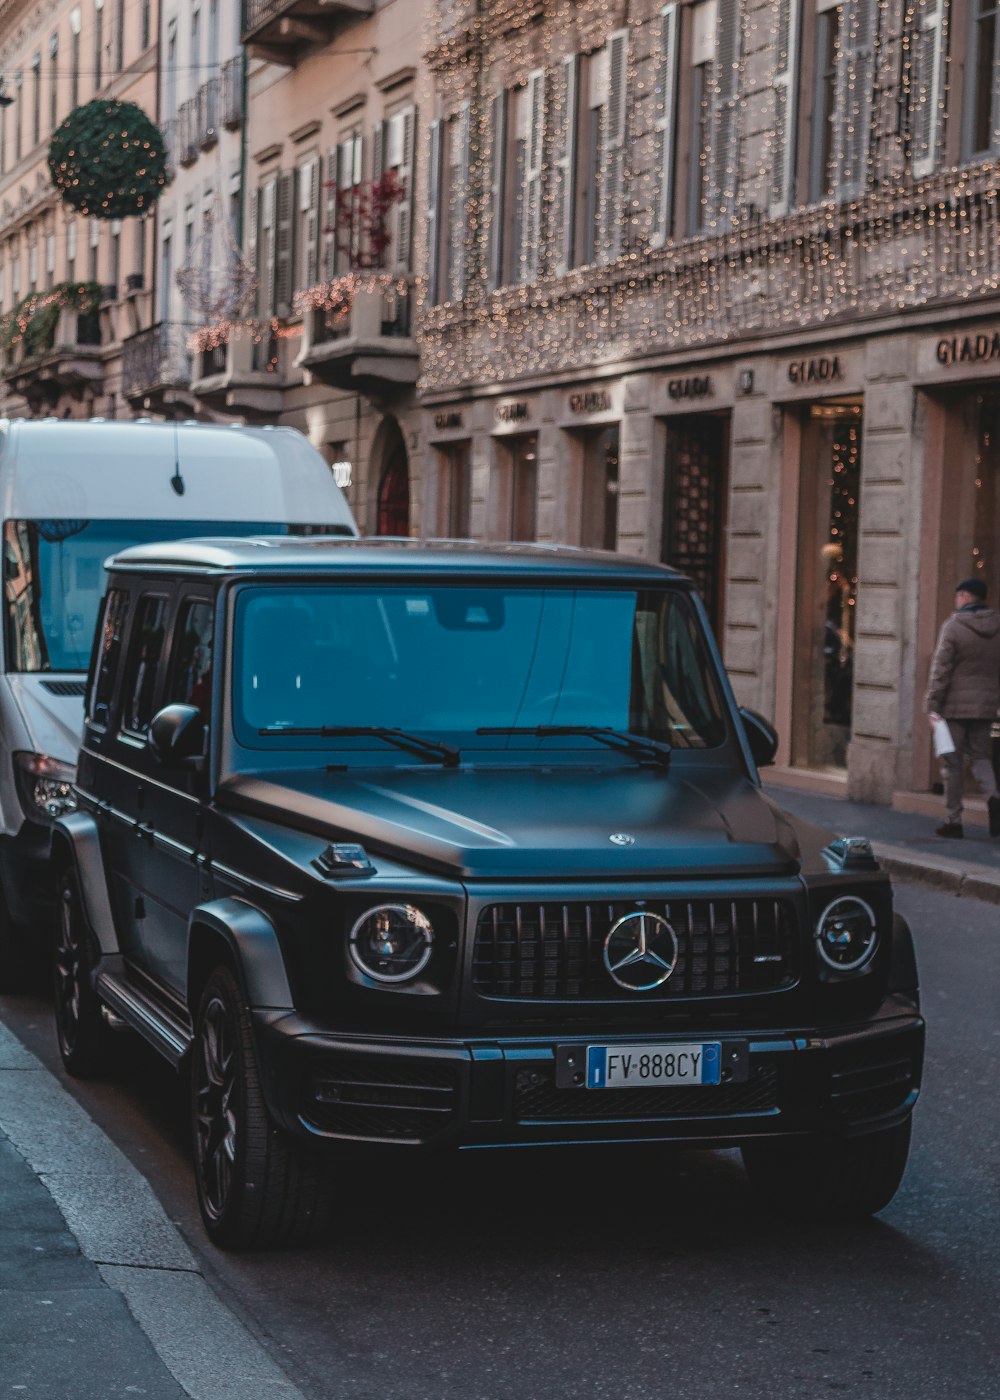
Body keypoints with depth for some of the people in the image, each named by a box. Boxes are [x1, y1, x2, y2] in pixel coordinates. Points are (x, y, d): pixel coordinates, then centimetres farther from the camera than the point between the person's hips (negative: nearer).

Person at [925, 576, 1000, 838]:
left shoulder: (953, 627, -10)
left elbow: (940, 670, -12)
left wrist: (932, 706, -9)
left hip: (955, 706, -4)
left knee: (952, 763, 4)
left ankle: (954, 820, 7)